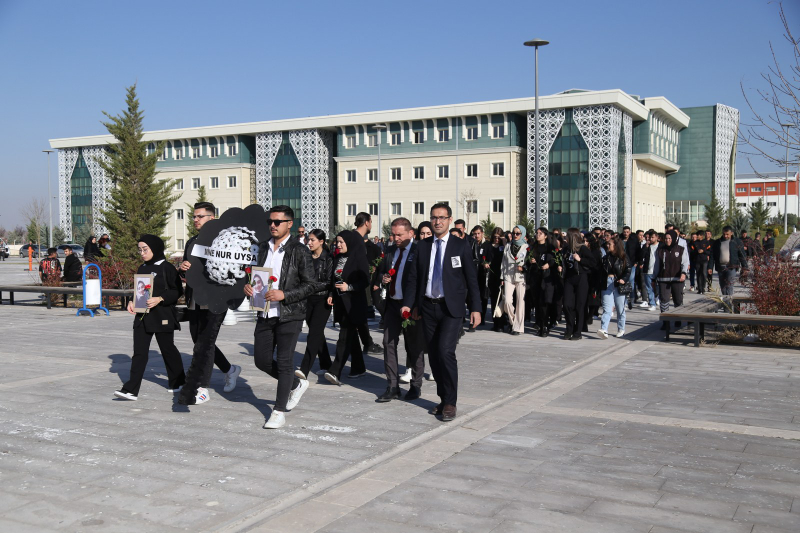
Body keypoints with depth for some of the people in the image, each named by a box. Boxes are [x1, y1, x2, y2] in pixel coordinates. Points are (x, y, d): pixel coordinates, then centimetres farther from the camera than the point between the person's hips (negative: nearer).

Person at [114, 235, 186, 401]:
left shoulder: (166, 268, -8)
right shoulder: (142, 269, 13)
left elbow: (177, 291, -10)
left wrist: (160, 299, -22)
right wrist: (132, 302, 2)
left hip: (162, 316, -6)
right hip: (142, 316, 6)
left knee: (168, 349, 9)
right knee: (139, 352, 1)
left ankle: (177, 381, 28)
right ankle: (131, 390, -2)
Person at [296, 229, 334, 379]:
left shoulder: (328, 258, -6)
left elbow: (329, 282, -9)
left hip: (322, 300, -6)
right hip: (308, 299, 6)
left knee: (314, 333, -12)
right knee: (317, 333, 12)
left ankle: (304, 369, -18)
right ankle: (325, 365, 24)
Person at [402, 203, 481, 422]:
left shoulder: (461, 246, 0)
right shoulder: (423, 247, 10)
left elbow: (471, 278, -1)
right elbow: (415, 278, 11)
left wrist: (475, 308, -6)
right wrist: (409, 304, 1)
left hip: (451, 308, -4)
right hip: (428, 307, 4)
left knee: (445, 351, -17)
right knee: (434, 355, 7)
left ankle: (450, 403, -4)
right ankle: (444, 399, 21)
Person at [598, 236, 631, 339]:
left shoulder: (623, 258, 0)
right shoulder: (606, 257, 11)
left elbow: (628, 270, -4)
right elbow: (602, 271, 13)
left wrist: (624, 279, -20)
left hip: (619, 285, -2)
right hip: (607, 284, 2)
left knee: (620, 309, 9)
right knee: (606, 308, -8)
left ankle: (621, 329, 23)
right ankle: (604, 330, -18)